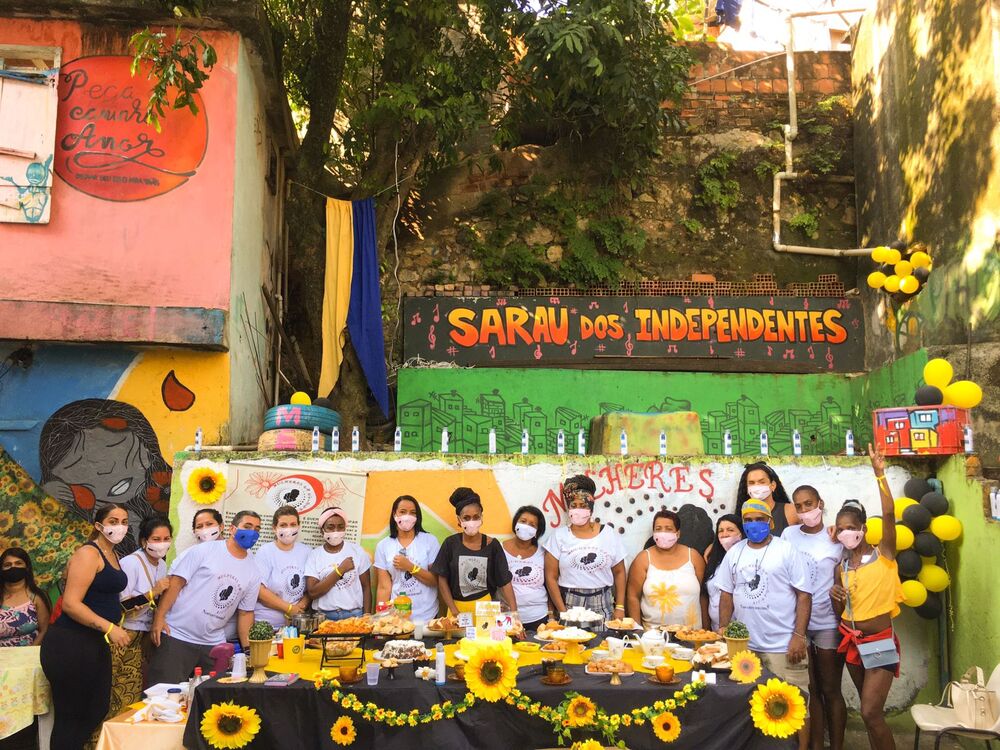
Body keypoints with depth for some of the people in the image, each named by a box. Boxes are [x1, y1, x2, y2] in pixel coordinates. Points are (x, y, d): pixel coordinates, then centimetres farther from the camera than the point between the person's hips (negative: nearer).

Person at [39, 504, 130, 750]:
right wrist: (109, 628, -28)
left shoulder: (112, 555, 14)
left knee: (98, 711, 14)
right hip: (71, 644, -9)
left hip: (95, 643, 9)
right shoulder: (88, 554, -14)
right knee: (71, 716, -2)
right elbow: (71, 603, -23)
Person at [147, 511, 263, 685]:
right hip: (176, 636, -4)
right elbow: (176, 583, -7)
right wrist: (159, 618, -14)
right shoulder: (204, 551, -4)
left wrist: (247, 649, 8)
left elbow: (245, 612, 14)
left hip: (214, 644, 5)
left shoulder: (253, 572, 10)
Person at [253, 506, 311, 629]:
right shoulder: (264, 552, -6)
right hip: (265, 625, -3)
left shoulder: (307, 552, 5)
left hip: (297, 623, 3)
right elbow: (259, 590, -13)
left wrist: (301, 606, -12)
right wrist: (289, 608, -13)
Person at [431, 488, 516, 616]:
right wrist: (454, 611, -9)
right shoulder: (450, 543, -6)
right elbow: (442, 580, -3)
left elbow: (505, 582, -6)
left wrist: (514, 612, -15)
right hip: (457, 606, 0)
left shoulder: (492, 545, -6)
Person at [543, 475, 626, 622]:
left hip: (603, 606, 1)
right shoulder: (559, 536, 1)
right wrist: (563, 611, -7)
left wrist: (620, 608, 1)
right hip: (570, 604, -1)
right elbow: (551, 577, -1)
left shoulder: (608, 533, 5)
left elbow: (619, 572, 8)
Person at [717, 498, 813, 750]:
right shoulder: (735, 553, 10)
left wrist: (799, 637, -12)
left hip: (783, 646, -4)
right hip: (743, 645, 4)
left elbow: (804, 595, -6)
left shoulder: (787, 551, -3)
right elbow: (726, 595, 14)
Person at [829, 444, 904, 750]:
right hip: (853, 642, 6)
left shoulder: (884, 555, -8)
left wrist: (880, 475, -31)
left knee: (871, 714, -11)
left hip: (881, 642, -5)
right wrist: (834, 596, -11)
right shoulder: (841, 568, 5)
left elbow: (889, 515, -24)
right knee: (871, 710, 16)